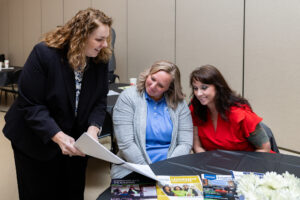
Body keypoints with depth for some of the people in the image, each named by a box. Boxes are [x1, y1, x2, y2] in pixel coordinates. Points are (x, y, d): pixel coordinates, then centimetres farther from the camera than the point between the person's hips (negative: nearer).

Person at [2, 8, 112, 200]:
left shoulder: (100, 59, -8)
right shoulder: (44, 54, -22)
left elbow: (100, 101, -4)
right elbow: (31, 105, -23)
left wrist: (94, 128, -23)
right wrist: (58, 136, -34)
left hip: (75, 143, 4)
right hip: (37, 143, -4)